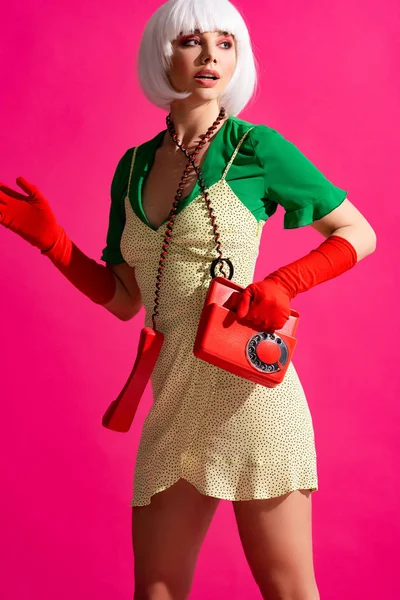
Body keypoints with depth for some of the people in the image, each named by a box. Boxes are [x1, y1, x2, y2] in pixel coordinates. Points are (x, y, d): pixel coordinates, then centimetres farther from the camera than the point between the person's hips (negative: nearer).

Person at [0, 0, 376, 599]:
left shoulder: (255, 147, -3)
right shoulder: (134, 166, 12)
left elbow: (359, 234, 3)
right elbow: (124, 299, 14)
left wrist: (283, 284, -12)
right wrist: (48, 237, 4)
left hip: (246, 388, -5)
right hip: (174, 400, 5)